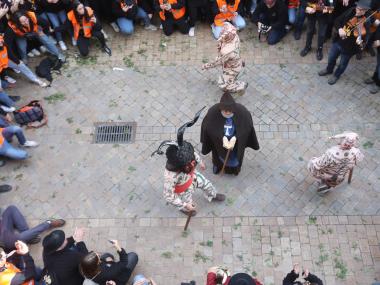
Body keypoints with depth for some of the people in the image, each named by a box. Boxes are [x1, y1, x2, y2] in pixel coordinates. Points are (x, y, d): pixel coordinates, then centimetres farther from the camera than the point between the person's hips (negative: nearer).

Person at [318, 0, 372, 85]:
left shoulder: (366, 23, -23)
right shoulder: (351, 12, -9)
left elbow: (364, 38, -26)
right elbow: (338, 21, -3)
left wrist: (360, 41, -51)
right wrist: (339, 29, -24)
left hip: (349, 47, -5)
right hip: (338, 41, 5)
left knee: (342, 64, 18)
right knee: (331, 58, 26)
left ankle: (336, 75, 46)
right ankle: (329, 70, 55)